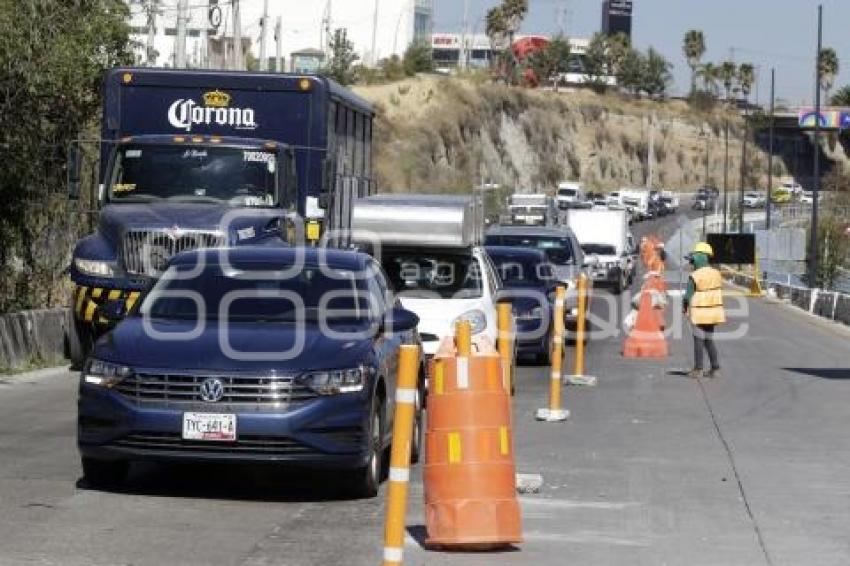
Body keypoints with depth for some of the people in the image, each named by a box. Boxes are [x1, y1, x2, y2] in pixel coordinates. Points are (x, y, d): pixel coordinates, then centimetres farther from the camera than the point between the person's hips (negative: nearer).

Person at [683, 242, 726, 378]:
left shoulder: (694, 277, -16)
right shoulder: (716, 274, 0)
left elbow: (688, 296, -10)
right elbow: (719, 293, 8)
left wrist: (684, 307, 7)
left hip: (699, 314, -5)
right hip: (713, 312, 5)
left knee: (698, 341, 4)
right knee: (709, 340, 15)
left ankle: (698, 369, 6)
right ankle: (715, 368, 10)